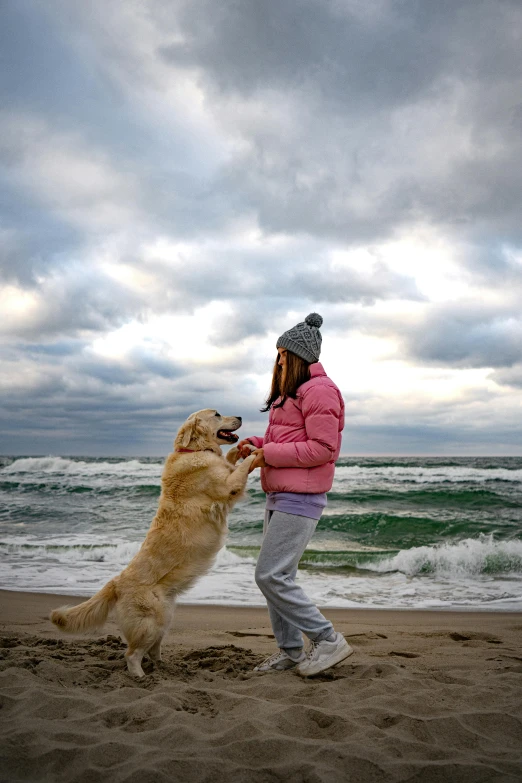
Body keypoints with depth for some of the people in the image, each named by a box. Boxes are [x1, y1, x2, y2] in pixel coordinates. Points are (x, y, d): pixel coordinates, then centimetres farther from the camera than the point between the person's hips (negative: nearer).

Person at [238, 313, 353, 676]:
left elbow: (322, 449, -18)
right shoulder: (291, 391, 19)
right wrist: (257, 445, 8)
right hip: (279, 496, 10)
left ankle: (328, 640, 1)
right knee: (279, 575, 12)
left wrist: (270, 454, -16)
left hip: (300, 499, -10)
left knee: (271, 575, -11)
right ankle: (290, 651, 23)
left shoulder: (319, 391, -12)